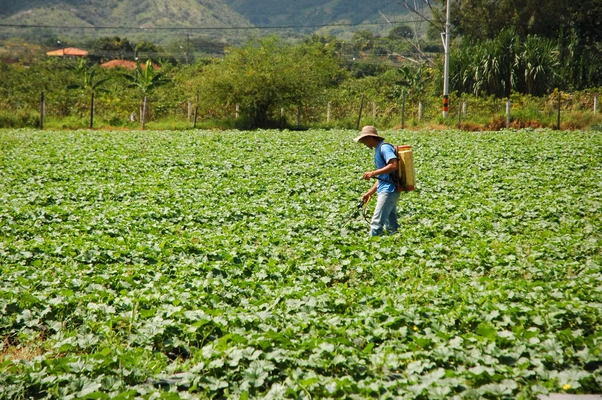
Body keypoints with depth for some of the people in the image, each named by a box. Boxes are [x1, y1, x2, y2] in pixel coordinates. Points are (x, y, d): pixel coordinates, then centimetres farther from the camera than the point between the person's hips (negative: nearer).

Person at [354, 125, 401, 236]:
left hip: (389, 191, -10)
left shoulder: (384, 147, -10)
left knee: (376, 223, -11)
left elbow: (394, 165, -24)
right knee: (392, 226, 10)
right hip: (387, 191, 10)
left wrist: (373, 173, -23)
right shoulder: (378, 150, 20)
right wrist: (369, 193, 22)